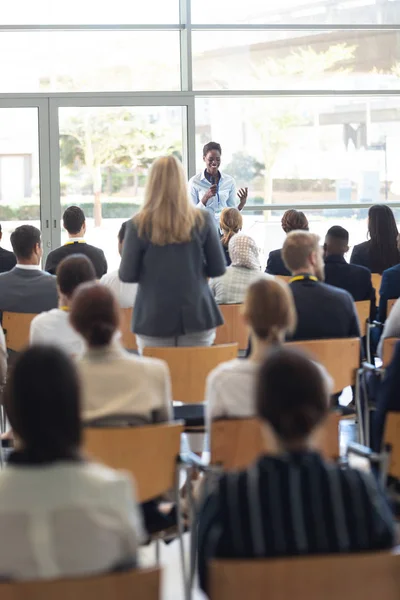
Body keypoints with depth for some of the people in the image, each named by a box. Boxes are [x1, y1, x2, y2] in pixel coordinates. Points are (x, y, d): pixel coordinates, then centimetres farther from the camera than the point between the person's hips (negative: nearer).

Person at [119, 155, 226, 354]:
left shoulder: (138, 225, -7)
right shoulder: (202, 220, -3)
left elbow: (127, 275, -3)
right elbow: (218, 268, 2)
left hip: (154, 320, -1)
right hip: (196, 316, 1)